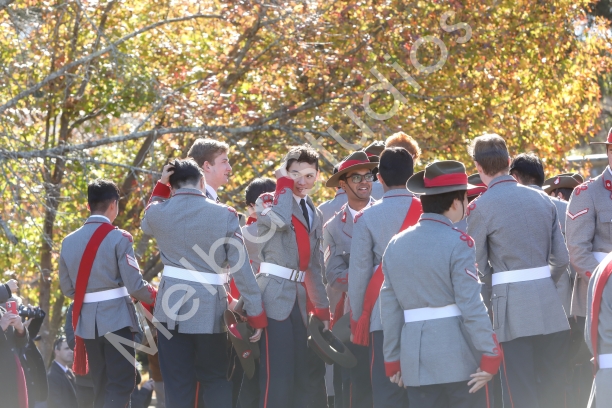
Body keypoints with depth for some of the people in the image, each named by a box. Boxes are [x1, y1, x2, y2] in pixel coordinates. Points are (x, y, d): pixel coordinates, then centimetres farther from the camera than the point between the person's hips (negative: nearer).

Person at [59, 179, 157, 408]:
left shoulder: (69, 241, 5)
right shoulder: (118, 238, -10)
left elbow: (67, 288, 9)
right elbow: (134, 285, -13)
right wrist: (159, 298, 4)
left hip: (87, 321, 5)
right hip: (116, 319, -5)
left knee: (101, 385, 14)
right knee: (121, 384, -4)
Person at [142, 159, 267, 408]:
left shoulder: (158, 213, 0)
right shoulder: (224, 215, -4)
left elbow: (147, 225, 28)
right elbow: (242, 267, -6)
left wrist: (160, 186, 22)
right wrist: (255, 314, -1)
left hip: (172, 308, 1)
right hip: (211, 309, -1)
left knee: (178, 386, 5)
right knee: (216, 381, 14)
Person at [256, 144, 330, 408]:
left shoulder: (314, 214, 18)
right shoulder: (271, 201, -2)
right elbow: (279, 220, -28)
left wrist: (322, 309, 16)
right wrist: (284, 183, -12)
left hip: (301, 299, 7)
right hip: (276, 297, -7)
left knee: (306, 379, 7)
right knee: (276, 377, -13)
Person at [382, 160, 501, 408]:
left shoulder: (396, 245, 8)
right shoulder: (458, 243, -9)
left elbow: (390, 310, 10)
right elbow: (472, 305, -13)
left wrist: (393, 360, 16)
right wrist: (490, 356, -9)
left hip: (415, 359, 5)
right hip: (458, 358, -5)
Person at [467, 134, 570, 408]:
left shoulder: (480, 207, -6)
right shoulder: (542, 199, 9)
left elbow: (477, 267, -4)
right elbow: (562, 258, 10)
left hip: (513, 313, -5)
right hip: (550, 310, 5)